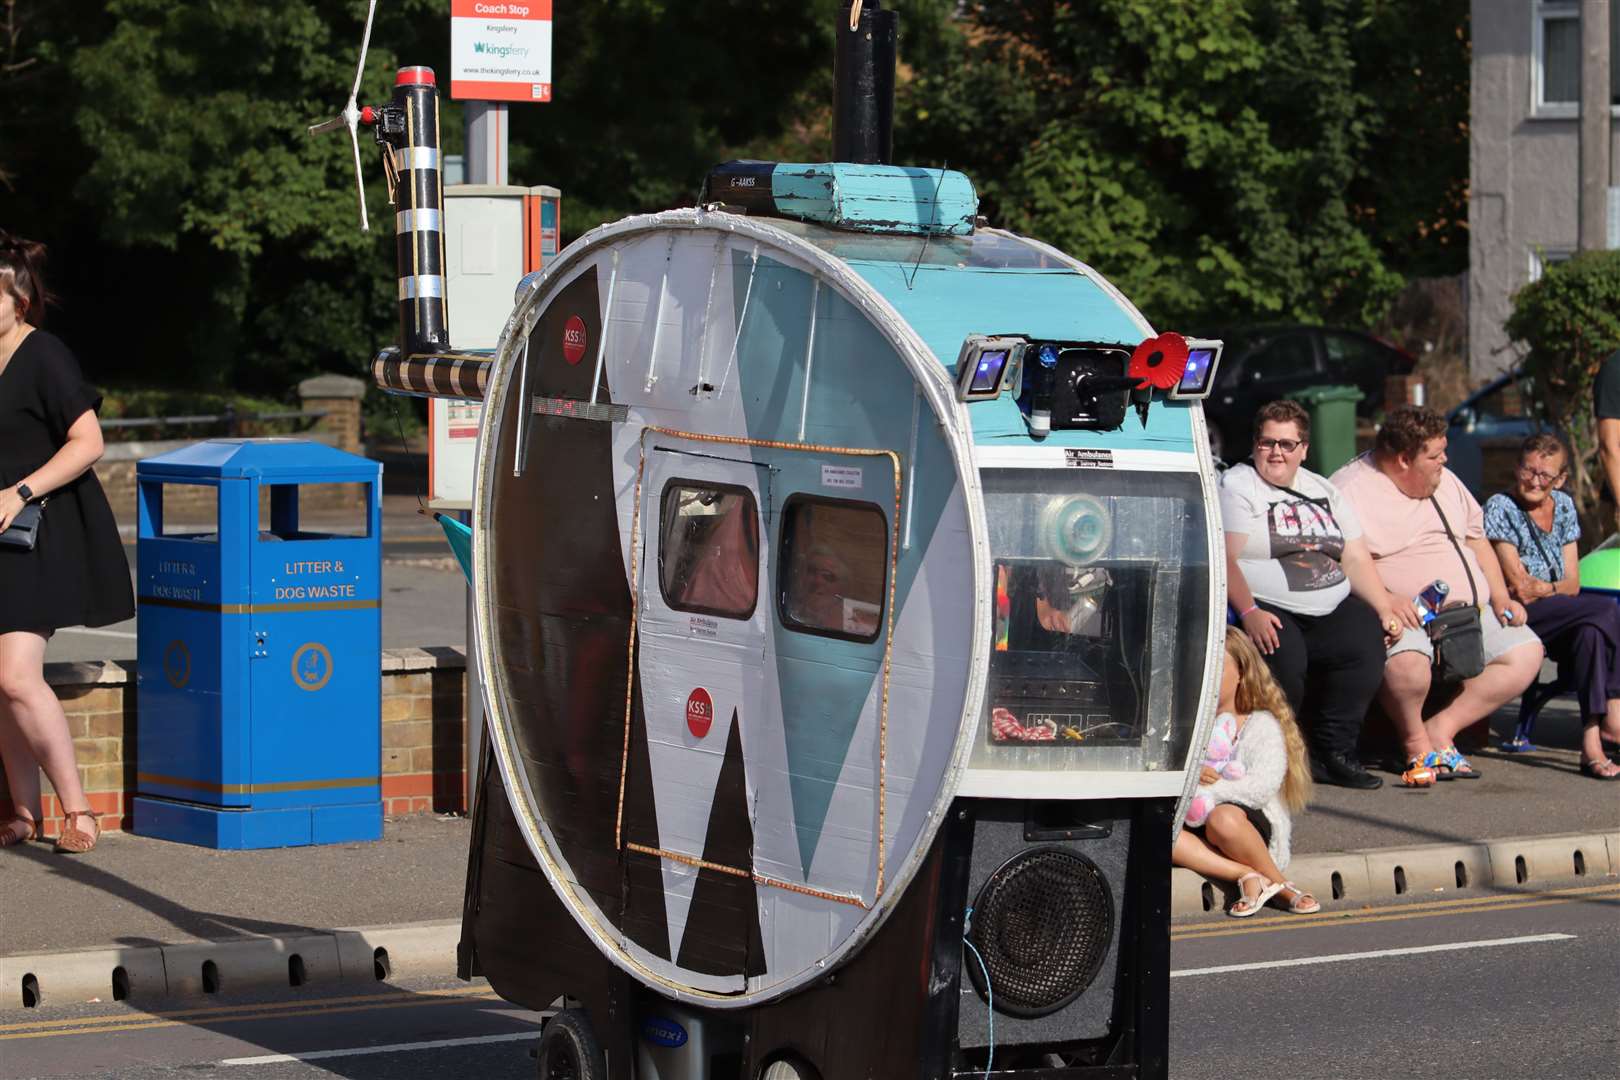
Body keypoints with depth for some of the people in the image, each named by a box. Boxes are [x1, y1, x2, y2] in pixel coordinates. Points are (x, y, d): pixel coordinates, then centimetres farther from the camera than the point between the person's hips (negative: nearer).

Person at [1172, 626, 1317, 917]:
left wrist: (1203, 792, -19)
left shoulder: (1262, 725, 4)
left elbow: (1262, 787, -12)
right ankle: (1247, 876, -30)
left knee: (1224, 818, -41)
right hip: (1193, 824, 3)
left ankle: (1278, 883, -16)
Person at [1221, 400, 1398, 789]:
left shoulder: (1324, 492, 22)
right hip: (1268, 614, -6)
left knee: (1366, 639, -22)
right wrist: (1248, 612, -24)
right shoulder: (1236, 487, 3)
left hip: (1332, 612, 6)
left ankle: (1333, 753, -13)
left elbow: (1356, 559, 20)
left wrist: (1385, 610, 6)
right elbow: (1226, 559, -9)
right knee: (1284, 658, -34)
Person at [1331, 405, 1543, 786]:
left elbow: (1476, 539, 25)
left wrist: (1501, 598, 12)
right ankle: (1416, 742, -9)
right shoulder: (1351, 490, -8)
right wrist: (1383, 598, -30)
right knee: (1408, 659, -38)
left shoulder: (1444, 482, 17)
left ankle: (1441, 728, -7)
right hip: (1405, 614, -8)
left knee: (1526, 652, -9)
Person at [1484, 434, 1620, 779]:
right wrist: (1558, 588, 0)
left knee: (1591, 631, -30)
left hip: (1558, 621, 5)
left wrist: (1543, 588, -8)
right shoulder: (1500, 508, -4)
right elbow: (1518, 586, -10)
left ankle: (1592, 743, -37)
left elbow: (1573, 584, 11)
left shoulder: (1564, 506, 14)